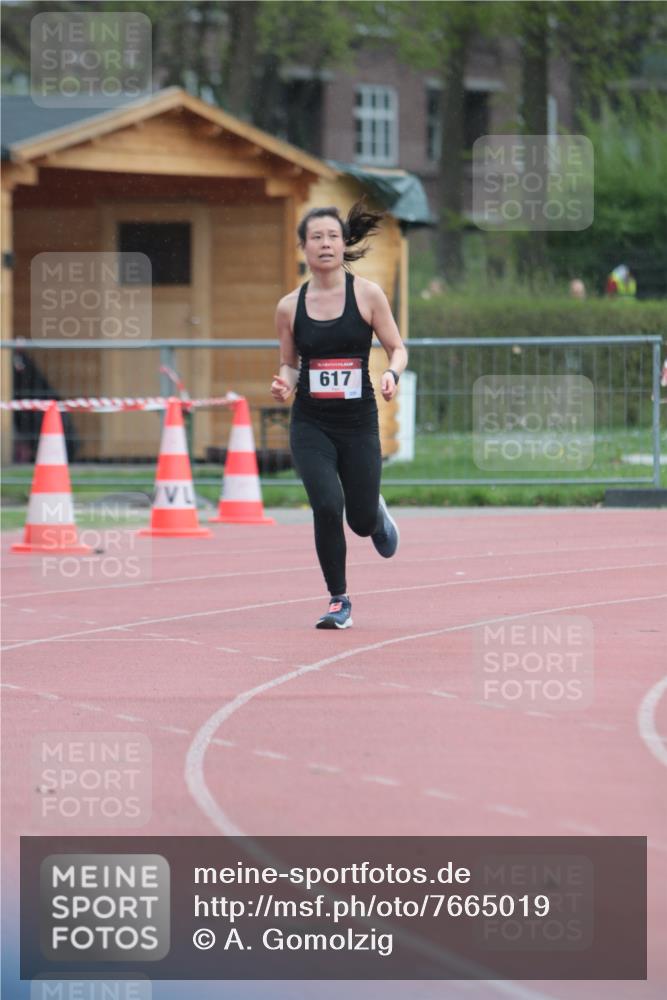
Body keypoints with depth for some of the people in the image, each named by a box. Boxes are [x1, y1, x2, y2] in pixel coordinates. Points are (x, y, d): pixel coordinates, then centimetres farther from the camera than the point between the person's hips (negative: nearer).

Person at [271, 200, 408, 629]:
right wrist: (285, 384, -9)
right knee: (327, 508, -18)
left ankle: (377, 514, 48)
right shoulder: (290, 307, 1)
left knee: (361, 521, 7)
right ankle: (339, 601, 0)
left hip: (359, 422, 0)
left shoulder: (368, 294, -4)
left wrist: (393, 373, -20)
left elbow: (398, 348, 1)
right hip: (310, 424, 0)